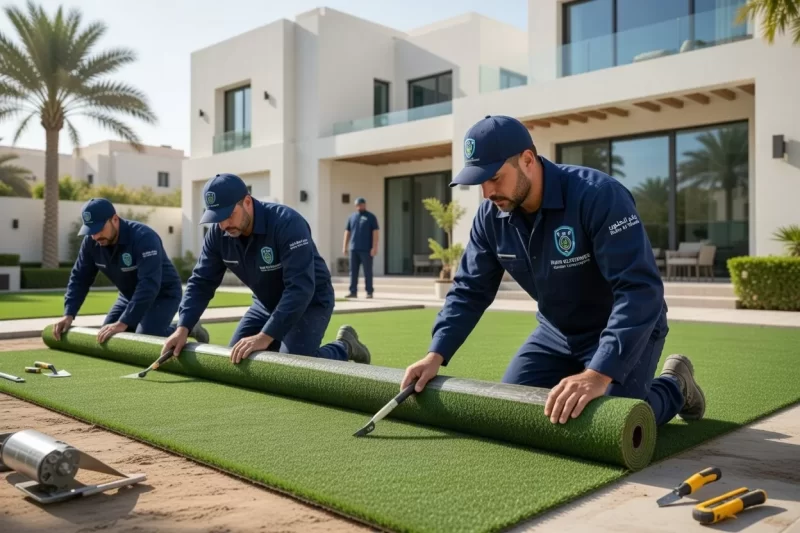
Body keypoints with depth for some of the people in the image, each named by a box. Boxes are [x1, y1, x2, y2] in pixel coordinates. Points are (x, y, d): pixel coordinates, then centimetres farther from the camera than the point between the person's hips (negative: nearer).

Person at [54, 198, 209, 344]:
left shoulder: (144, 237, -34)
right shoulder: (91, 242, -12)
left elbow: (149, 285, -42)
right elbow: (79, 278, -3)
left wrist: (123, 323, -47)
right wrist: (69, 315, -16)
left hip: (163, 295, -8)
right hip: (130, 295, 8)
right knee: (104, 339, 4)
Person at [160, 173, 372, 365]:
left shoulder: (287, 223, -34)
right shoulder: (218, 234, -13)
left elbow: (300, 288, -40)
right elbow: (201, 282, -6)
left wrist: (266, 336, -45)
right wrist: (183, 328, -20)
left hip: (310, 302, -7)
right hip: (267, 303, 7)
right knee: (236, 360, 4)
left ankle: (345, 348, 6)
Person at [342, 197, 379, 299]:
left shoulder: (371, 217, 2)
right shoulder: (352, 217, 14)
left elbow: (375, 232, -4)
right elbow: (347, 232, 15)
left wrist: (374, 247, -13)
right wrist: (344, 247, 9)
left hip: (366, 249, -4)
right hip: (354, 249, 4)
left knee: (367, 271, -1)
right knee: (353, 271, 3)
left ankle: (369, 292, 5)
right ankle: (353, 291, 7)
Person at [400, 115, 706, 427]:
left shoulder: (598, 195, -31)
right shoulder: (491, 215, -10)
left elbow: (639, 290, -37)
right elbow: (469, 291, -2)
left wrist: (598, 375, -47)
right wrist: (436, 355, -14)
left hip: (630, 331, -6)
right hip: (557, 333, 6)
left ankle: (675, 387, 12)